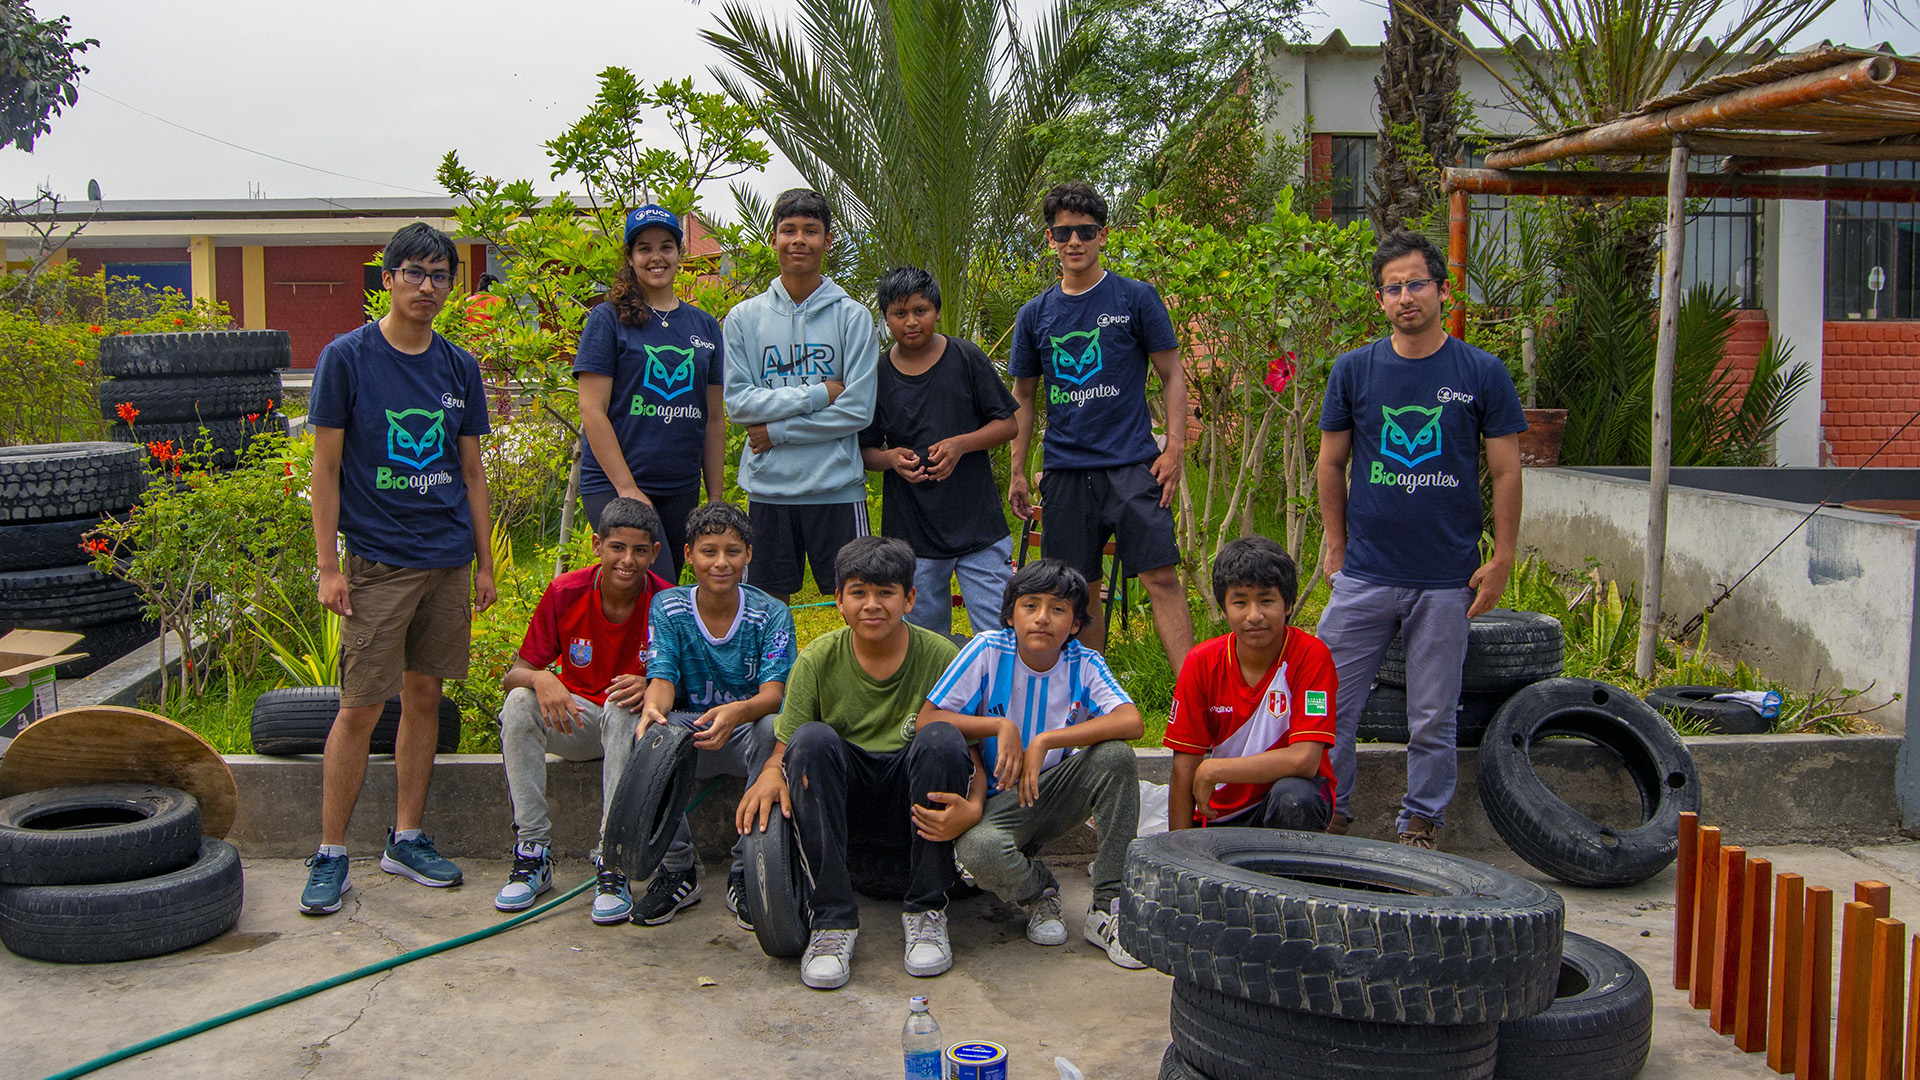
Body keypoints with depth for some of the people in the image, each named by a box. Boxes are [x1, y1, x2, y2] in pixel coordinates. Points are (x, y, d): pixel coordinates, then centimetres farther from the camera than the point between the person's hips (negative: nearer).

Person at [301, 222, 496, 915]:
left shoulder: (459, 367, 9)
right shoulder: (346, 358, -3)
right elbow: (326, 468, -3)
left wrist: (484, 562, 11)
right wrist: (327, 565, -8)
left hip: (448, 559, 4)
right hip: (377, 560, -4)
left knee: (424, 695, 10)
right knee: (361, 707, -4)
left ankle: (407, 839, 21)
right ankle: (330, 856, 7)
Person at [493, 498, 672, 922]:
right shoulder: (565, 593, -11)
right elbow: (514, 675, -11)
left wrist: (651, 688, -36)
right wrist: (539, 679, -35)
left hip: (636, 725, -2)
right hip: (575, 720, 2)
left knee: (622, 710, -36)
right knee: (519, 703, -27)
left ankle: (611, 863, -31)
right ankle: (532, 852, -22)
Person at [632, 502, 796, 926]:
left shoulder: (771, 614, -8)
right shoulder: (668, 608, -3)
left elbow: (773, 692, -20)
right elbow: (662, 678, -14)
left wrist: (738, 711, -45)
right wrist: (653, 708, -41)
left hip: (745, 733, -1)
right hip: (687, 732, 1)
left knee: (774, 728, -35)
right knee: (649, 732, -31)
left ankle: (747, 873, -20)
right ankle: (679, 870, -13)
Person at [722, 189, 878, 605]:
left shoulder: (853, 317, 0)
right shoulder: (744, 317, 5)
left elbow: (858, 410, -7)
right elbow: (738, 402, -3)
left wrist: (778, 431, -9)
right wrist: (817, 394, -11)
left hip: (837, 487, -1)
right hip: (767, 488, 2)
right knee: (766, 603, 9)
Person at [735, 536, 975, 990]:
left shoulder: (941, 658, -5)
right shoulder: (818, 660, -3)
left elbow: (973, 753, -5)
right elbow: (785, 746, -1)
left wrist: (972, 807, -26)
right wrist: (771, 772, -26)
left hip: (913, 801, 0)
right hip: (841, 800, 1)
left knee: (942, 738, -29)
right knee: (813, 739, -28)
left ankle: (926, 910, -16)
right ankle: (833, 919, -24)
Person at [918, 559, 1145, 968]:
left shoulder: (1084, 664, -7)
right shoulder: (988, 650, -11)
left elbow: (1132, 722, -25)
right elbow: (927, 719, -12)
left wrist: (1044, 742, -30)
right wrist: (1000, 725, -24)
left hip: (1057, 793, 2)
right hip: (997, 799, -2)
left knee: (1116, 755, -27)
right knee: (979, 849, -37)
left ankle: (1108, 908, -16)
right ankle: (1038, 892, 2)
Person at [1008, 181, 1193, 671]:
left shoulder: (1136, 298, 3)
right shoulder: (1035, 314, 11)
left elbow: (1172, 375, 5)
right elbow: (1023, 397, 18)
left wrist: (1174, 448, -6)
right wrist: (1018, 471, 12)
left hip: (1132, 464, -3)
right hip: (1065, 470, 3)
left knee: (1161, 577, -13)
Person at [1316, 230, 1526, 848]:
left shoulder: (1482, 373, 0)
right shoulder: (1354, 370, 4)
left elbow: (1505, 471, 2)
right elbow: (1332, 463, 11)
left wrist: (1501, 559, -2)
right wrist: (1336, 545, 8)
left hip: (1447, 580, -1)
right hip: (1365, 575, 1)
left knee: (1433, 717, 7)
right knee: (1332, 703, 2)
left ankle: (1421, 822, 22)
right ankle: (1327, 813, 19)